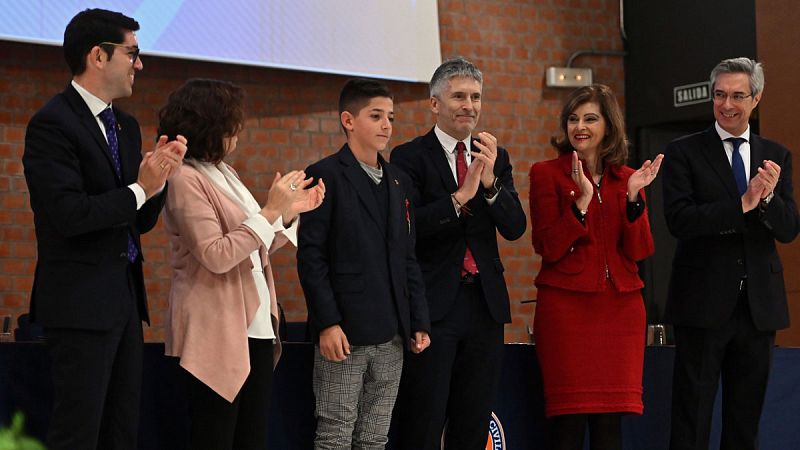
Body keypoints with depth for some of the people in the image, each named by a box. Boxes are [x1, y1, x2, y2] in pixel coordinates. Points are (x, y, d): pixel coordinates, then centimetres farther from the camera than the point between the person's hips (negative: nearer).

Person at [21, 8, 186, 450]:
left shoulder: (126, 126, 14)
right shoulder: (52, 124, -12)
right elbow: (69, 215, -21)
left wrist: (159, 176, -2)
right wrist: (139, 190, -14)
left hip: (124, 297, 9)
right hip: (81, 302, -8)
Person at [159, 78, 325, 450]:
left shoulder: (223, 174, 14)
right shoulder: (186, 180, -13)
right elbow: (216, 256, -20)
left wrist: (290, 212, 8)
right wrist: (270, 211, -18)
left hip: (255, 328, 9)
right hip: (217, 334, -9)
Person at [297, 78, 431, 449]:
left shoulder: (399, 182, 16)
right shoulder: (325, 177, -5)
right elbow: (311, 257, -10)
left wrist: (419, 322, 10)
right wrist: (327, 323, -16)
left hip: (391, 336, 6)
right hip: (344, 333, -6)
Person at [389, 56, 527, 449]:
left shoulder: (496, 158, 11)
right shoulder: (409, 157, -3)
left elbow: (515, 228, 0)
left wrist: (490, 181, -16)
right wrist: (460, 196, -24)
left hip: (485, 303, 5)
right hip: (433, 303, -5)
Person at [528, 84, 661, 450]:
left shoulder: (628, 179, 13)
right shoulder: (546, 174, 2)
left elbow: (640, 251, 3)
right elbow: (548, 248, -7)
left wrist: (633, 197, -10)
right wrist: (582, 200, -17)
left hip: (620, 306, 3)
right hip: (566, 306, -3)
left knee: (611, 419, 2)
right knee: (568, 419, -5)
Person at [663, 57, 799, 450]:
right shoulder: (684, 152, -1)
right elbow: (679, 220, -14)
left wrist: (767, 197, -17)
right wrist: (743, 204, -23)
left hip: (759, 305, 4)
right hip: (704, 303, -4)